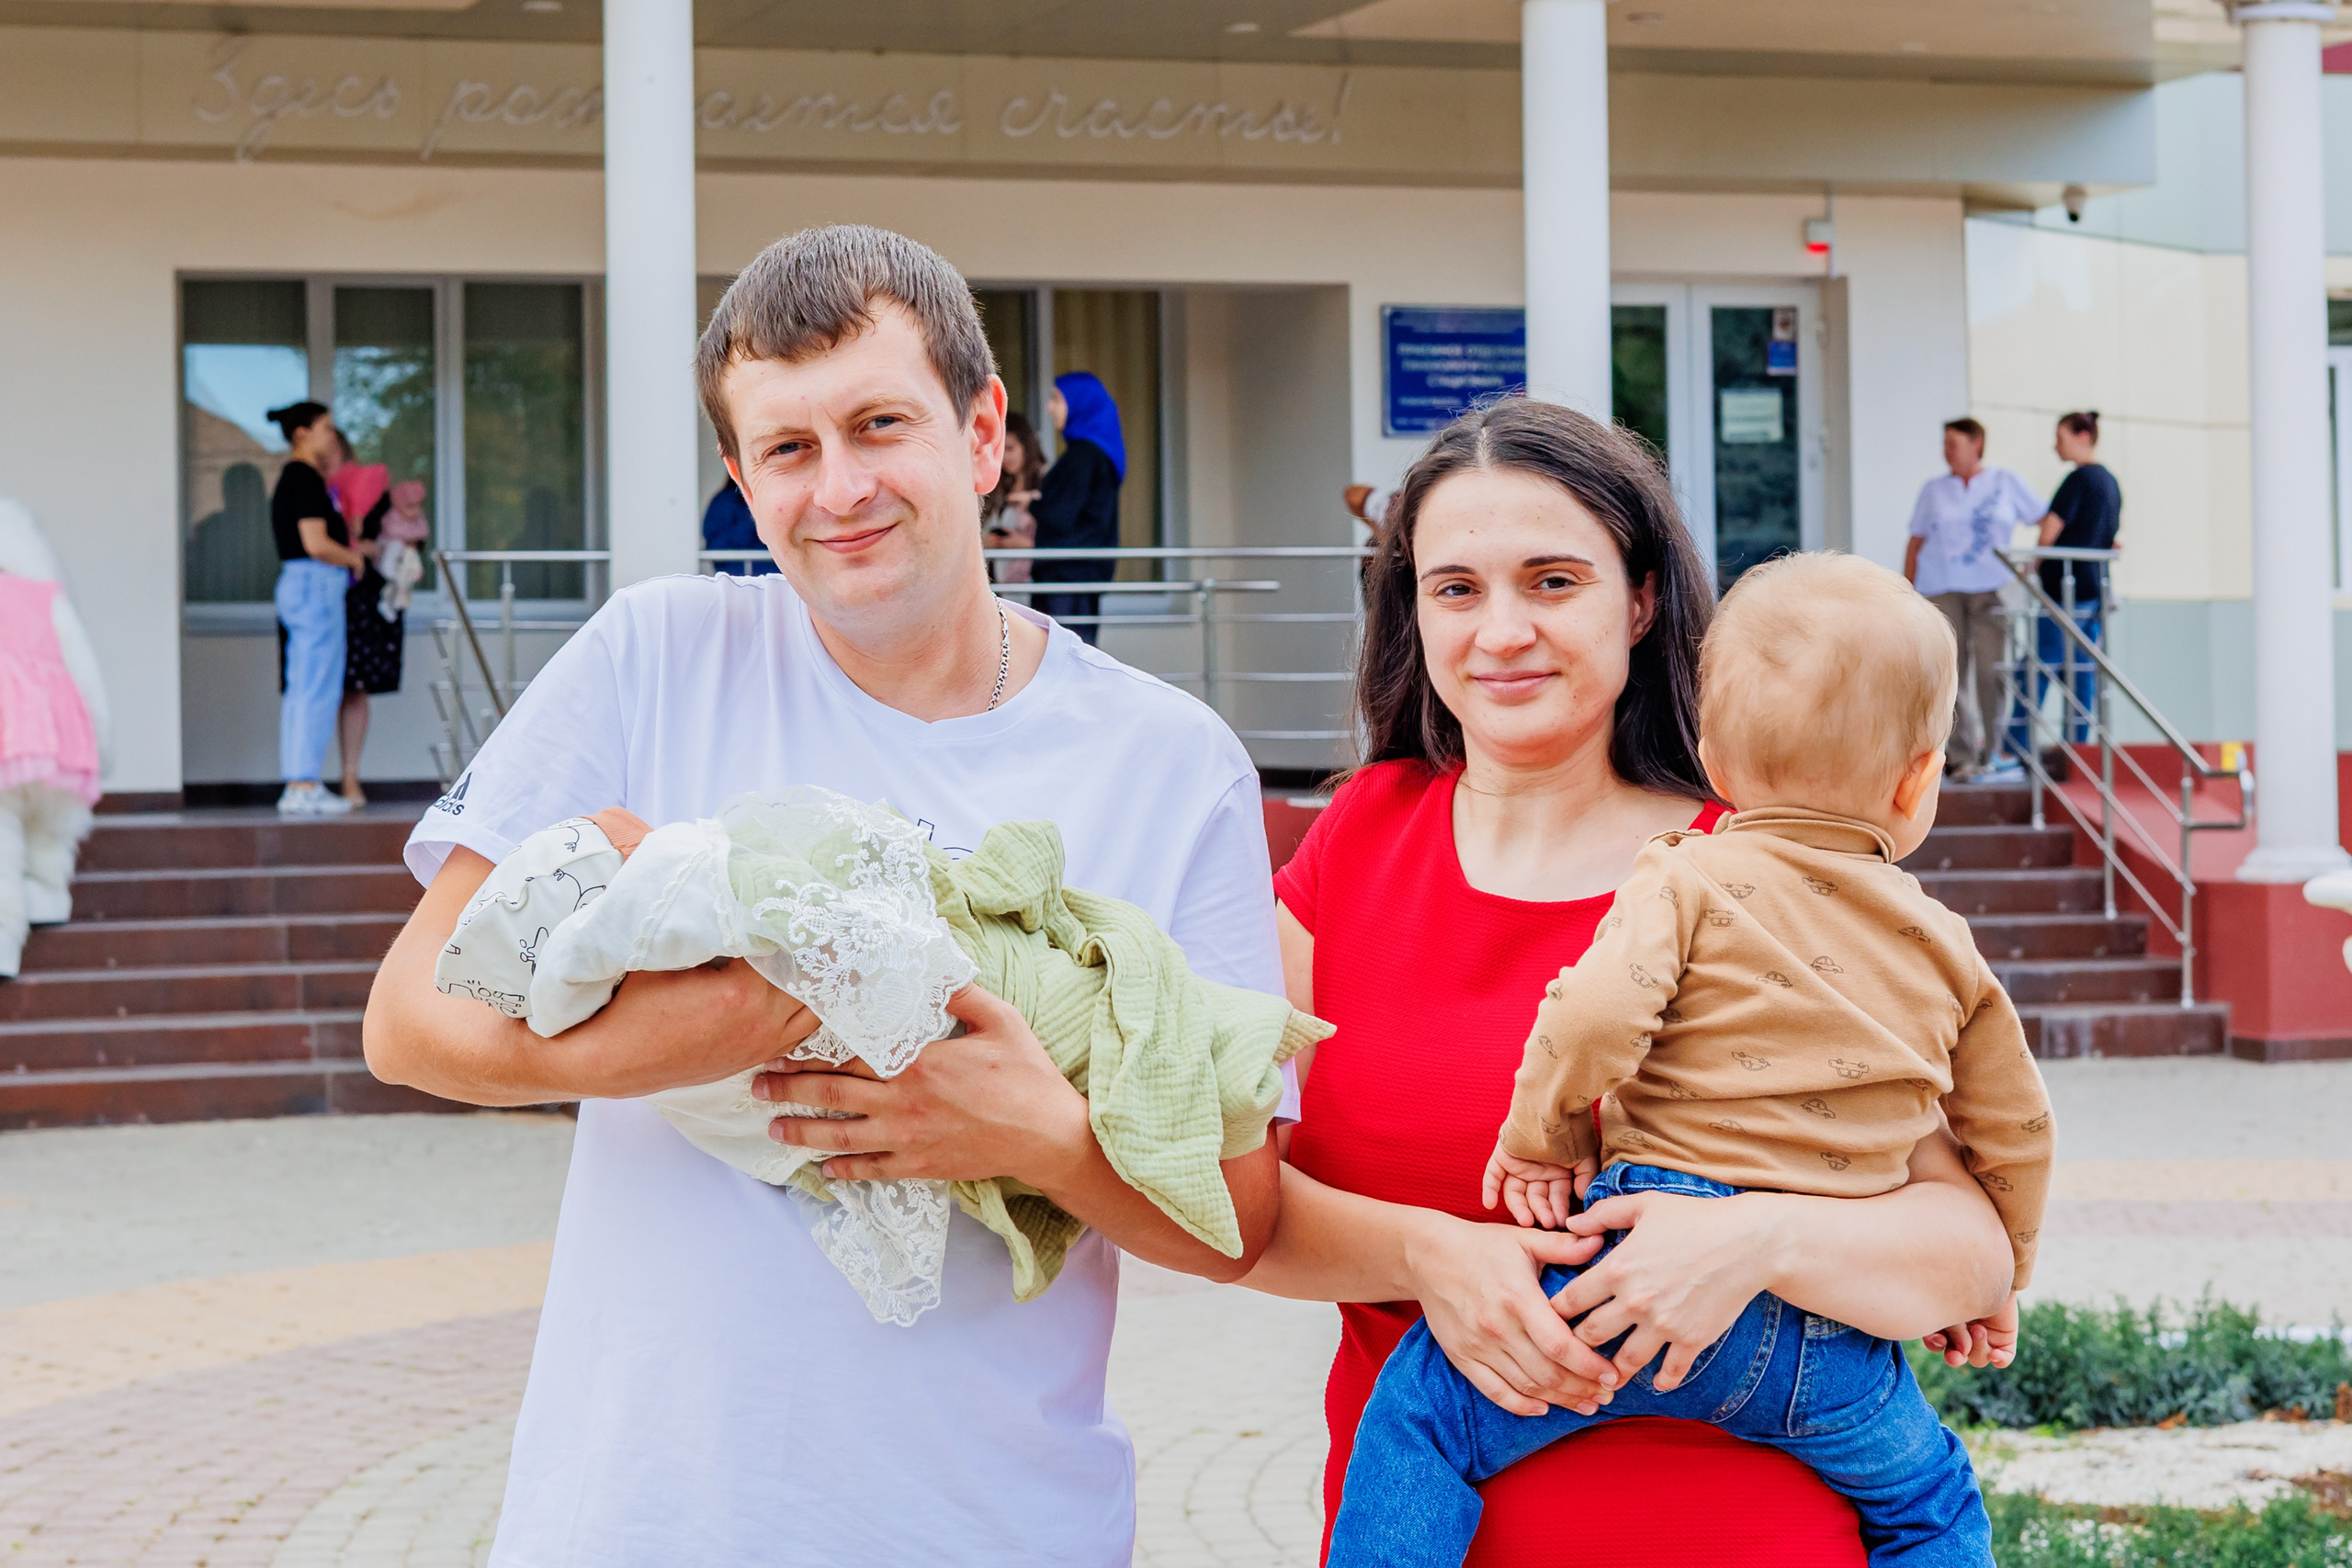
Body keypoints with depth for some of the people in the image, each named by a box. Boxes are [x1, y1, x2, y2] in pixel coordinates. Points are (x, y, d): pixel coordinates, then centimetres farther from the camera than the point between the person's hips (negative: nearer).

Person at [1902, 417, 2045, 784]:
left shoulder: (2005, 483, 10)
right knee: (1952, 673, -5)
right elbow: (1916, 543, 14)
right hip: (1943, 589, 1)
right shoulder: (1933, 490, 14)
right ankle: (1964, 758, -4)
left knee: (1990, 671, -8)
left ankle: (1993, 753, -2)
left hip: (1989, 588, -1)